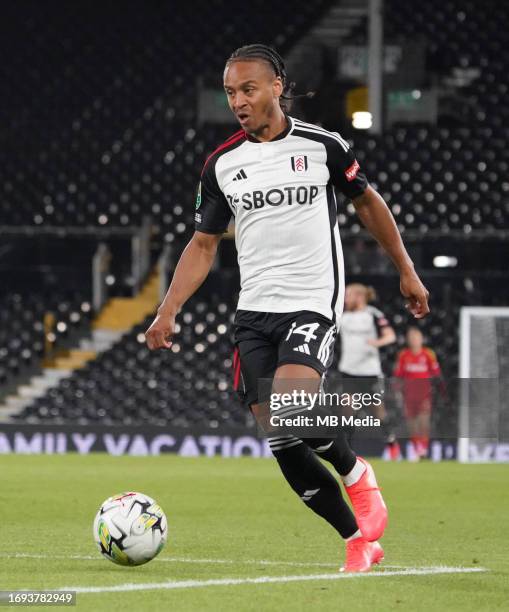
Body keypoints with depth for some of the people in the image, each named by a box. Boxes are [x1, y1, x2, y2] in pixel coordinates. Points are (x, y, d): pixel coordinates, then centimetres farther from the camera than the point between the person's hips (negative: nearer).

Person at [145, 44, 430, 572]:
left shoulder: (322, 146, -2)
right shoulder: (221, 164, 6)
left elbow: (366, 201, 13)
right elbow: (203, 244, 13)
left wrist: (405, 271, 16)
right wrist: (168, 311, 2)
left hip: (311, 304, -4)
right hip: (253, 311, 4)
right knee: (280, 441, -2)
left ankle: (356, 474, 2)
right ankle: (359, 541, 10)